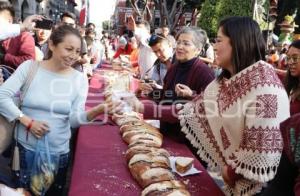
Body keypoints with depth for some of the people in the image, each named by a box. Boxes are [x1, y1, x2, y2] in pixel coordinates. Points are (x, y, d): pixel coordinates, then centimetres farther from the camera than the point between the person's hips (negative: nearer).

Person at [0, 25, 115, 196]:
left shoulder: (80, 79, -3)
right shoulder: (29, 67, -6)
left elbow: (74, 119, -7)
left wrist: (96, 111, -27)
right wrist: (28, 121, -18)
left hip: (58, 152, 1)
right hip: (26, 147, -1)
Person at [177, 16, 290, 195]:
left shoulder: (263, 81, -24)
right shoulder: (226, 80, 3)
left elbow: (263, 140, -28)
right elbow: (199, 108, 5)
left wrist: (233, 170, -15)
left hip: (253, 181, -7)